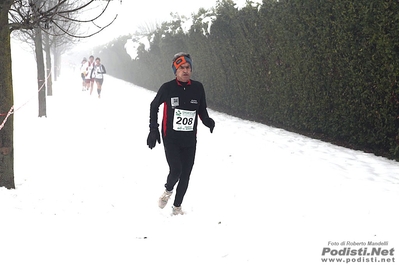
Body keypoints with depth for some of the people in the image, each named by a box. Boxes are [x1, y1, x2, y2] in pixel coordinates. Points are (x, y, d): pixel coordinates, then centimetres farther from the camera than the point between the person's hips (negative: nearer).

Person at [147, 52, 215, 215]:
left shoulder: (198, 88, -2)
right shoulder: (167, 88, -9)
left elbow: (202, 109, 10)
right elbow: (154, 106, 7)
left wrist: (208, 121, -11)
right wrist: (153, 129, 3)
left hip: (190, 140, 3)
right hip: (171, 139, -3)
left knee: (185, 175, 6)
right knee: (176, 170, -18)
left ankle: (177, 207, 24)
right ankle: (168, 190, 15)